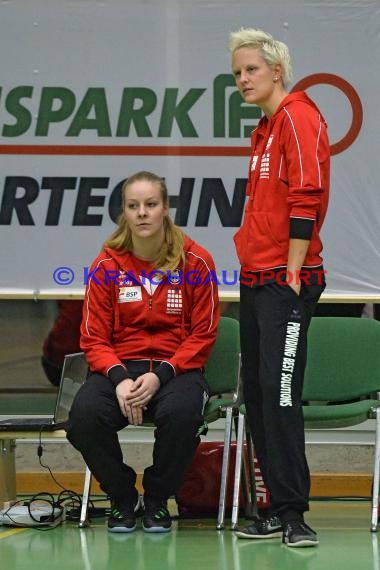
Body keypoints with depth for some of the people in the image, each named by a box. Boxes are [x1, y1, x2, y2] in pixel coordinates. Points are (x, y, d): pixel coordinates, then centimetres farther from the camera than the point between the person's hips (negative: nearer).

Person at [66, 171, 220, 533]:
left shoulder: (195, 261, -1)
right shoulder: (107, 265, 2)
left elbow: (203, 334, -1)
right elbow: (93, 338, 2)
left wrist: (160, 376, -16)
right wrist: (119, 379, -19)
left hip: (177, 367, -1)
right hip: (119, 367, 1)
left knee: (181, 412, -37)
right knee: (84, 414, -31)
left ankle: (157, 501, -8)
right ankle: (122, 500, -4)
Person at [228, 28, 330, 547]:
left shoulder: (297, 115, -9)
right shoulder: (265, 129, 19)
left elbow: (306, 198, -16)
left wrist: (292, 273, -18)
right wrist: (259, 272, 17)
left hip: (286, 280, -10)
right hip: (255, 279, 10)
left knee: (279, 393, -13)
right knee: (258, 395, 8)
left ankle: (294, 514, -11)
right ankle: (279, 511, 12)